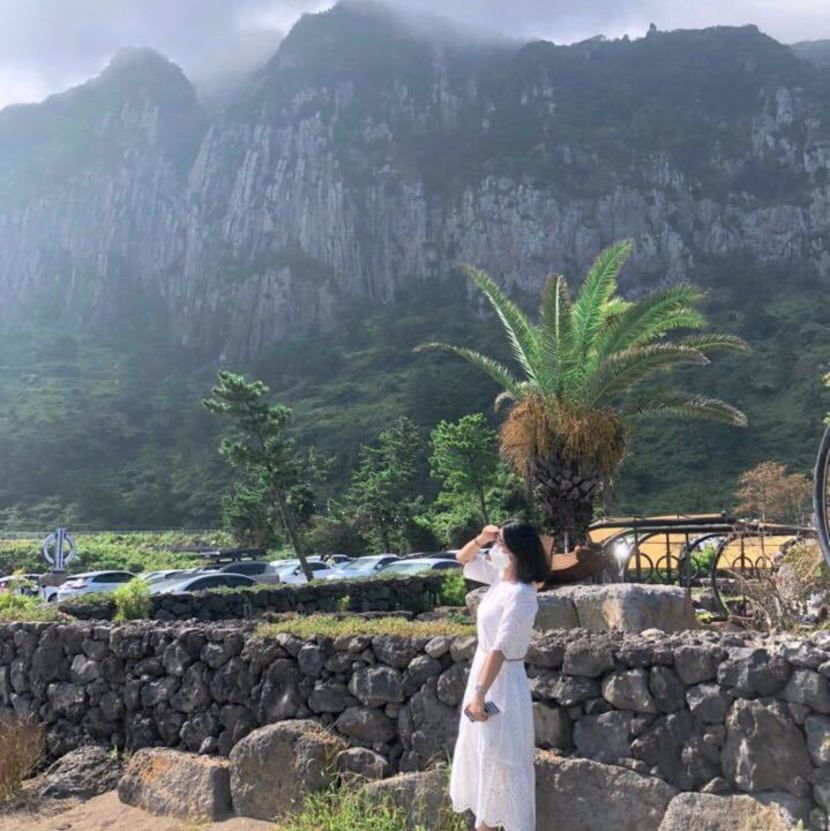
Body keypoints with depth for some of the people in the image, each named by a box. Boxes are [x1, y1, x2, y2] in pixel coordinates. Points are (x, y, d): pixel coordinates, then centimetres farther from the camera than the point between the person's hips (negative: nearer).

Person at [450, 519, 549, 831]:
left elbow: (500, 648, -29)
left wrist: (479, 694, -29)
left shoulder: (520, 595, -25)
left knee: (501, 761, 2)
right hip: (484, 670, 10)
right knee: (481, 753, 21)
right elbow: (463, 560, 14)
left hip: (503, 682, -9)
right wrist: (480, 540, -6)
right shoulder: (499, 575, 0)